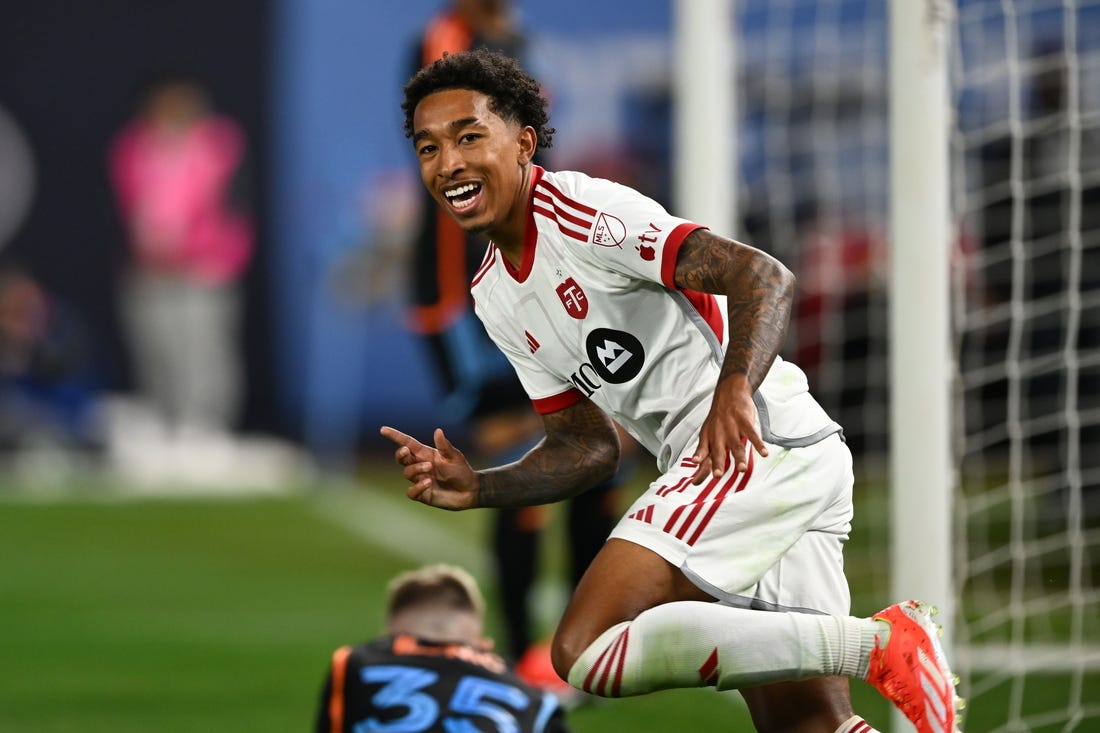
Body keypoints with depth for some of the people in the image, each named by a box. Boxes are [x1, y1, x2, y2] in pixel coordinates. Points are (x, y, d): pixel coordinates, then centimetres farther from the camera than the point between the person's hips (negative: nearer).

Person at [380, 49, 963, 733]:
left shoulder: (583, 212, -9)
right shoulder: (493, 295, 19)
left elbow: (765, 276, -18)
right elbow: (587, 445, 23)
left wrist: (736, 388, -36)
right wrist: (476, 488, 7)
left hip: (759, 441, -9)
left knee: (588, 652, -20)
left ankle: (878, 644, -23)